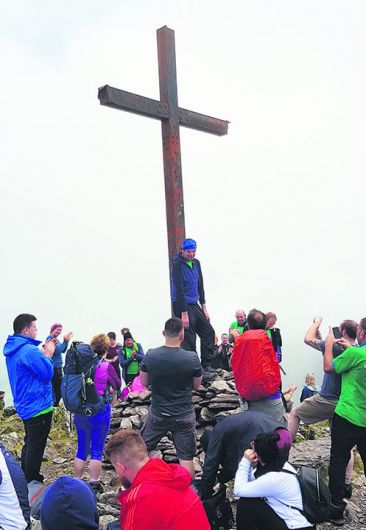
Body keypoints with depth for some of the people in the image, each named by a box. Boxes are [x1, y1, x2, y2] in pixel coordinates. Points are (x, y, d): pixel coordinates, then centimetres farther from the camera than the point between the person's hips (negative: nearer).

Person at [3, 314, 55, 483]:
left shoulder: (13, 349, 6)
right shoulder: (30, 350, -25)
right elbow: (48, 374, -21)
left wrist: (44, 353, 3)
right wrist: (47, 354, -8)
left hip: (25, 405, 10)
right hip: (38, 406, -10)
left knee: (29, 443, 23)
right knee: (36, 447, 3)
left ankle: (26, 479, 37)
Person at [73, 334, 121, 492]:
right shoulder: (106, 367, -14)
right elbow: (117, 386, 1)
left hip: (80, 412, 4)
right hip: (100, 412, -4)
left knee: (82, 448, 17)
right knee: (97, 450, 9)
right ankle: (94, 484, 15)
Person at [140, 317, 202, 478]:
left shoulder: (150, 356, -12)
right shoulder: (192, 358, -17)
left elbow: (144, 383, 3)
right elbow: (196, 386, -2)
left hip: (157, 414, 2)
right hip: (184, 415, -2)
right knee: (186, 458, 8)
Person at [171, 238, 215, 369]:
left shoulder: (196, 263, 10)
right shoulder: (177, 264, -15)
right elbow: (179, 290, -19)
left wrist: (203, 308, 12)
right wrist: (184, 314, -22)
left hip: (194, 304, 8)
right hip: (182, 305, -8)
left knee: (208, 332, 9)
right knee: (189, 340, -6)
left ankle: (207, 366, 17)